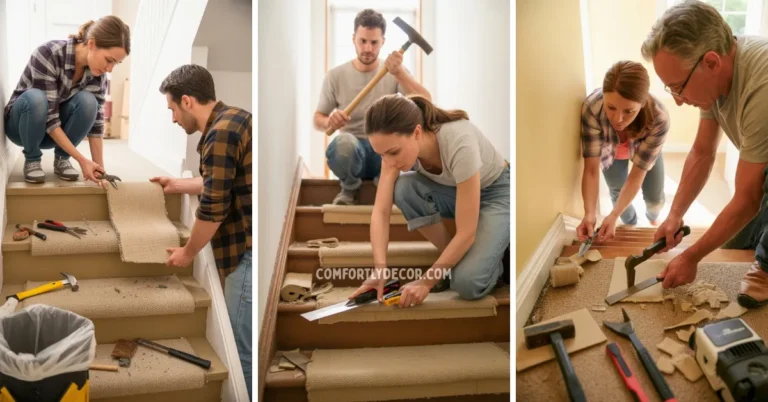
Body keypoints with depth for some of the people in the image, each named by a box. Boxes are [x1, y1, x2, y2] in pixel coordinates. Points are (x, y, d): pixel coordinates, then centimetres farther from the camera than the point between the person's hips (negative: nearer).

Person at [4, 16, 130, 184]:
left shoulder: (97, 72, -16)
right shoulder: (48, 54, -31)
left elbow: (97, 121, -14)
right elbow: (49, 116, -33)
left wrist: (100, 167, -22)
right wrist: (82, 160, -36)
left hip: (58, 131, 3)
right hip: (22, 124, -3)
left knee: (87, 101, -28)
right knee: (36, 98, -37)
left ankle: (61, 158, -7)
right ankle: (32, 159, -12)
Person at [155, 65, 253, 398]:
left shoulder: (220, 134, -18)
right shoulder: (232, 119, 13)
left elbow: (212, 209, -17)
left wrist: (188, 253, -3)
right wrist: (176, 185, 31)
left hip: (250, 251, -10)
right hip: (248, 247, 10)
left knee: (241, 348, 0)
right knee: (242, 342, 20)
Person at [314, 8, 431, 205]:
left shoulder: (395, 72, 2)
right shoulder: (335, 76, 1)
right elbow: (318, 120, 5)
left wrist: (399, 73, -27)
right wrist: (329, 121, -21)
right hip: (352, 150, -1)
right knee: (344, 142, -38)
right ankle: (350, 188, -3)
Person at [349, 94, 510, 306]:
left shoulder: (459, 144, -39)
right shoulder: (397, 145, -23)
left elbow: (466, 233, -34)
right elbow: (381, 211, -23)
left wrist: (426, 281, -30)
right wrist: (380, 270, -35)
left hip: (497, 192, -6)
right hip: (451, 190, 6)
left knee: (467, 283, -28)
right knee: (404, 188, -28)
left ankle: (491, 252, 8)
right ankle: (452, 260, -6)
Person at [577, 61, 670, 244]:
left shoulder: (658, 119, -43)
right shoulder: (591, 108, -44)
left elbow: (636, 176, -35)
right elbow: (591, 170, -38)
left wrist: (613, 216, -45)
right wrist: (590, 213, -50)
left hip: (644, 149, 0)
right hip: (609, 149, 0)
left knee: (655, 198, 6)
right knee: (617, 193, 9)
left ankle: (652, 219, 44)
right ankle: (631, 226, 43)